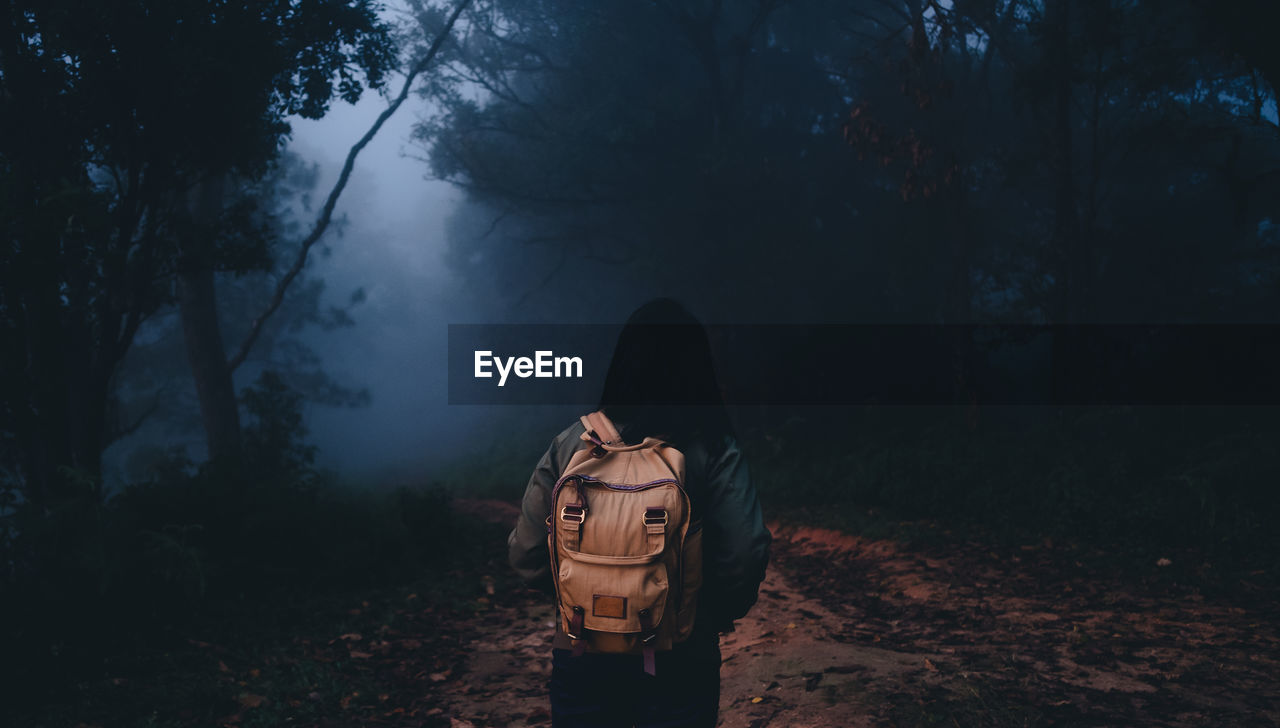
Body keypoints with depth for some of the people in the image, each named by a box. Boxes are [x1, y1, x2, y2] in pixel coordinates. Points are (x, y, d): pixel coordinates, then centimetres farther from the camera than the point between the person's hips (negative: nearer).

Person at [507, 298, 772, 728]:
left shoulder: (570, 445, -7)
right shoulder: (712, 451, -12)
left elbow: (526, 555, -5)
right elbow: (745, 558, -19)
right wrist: (720, 614, 1)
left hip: (581, 653, 2)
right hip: (680, 660, -1)